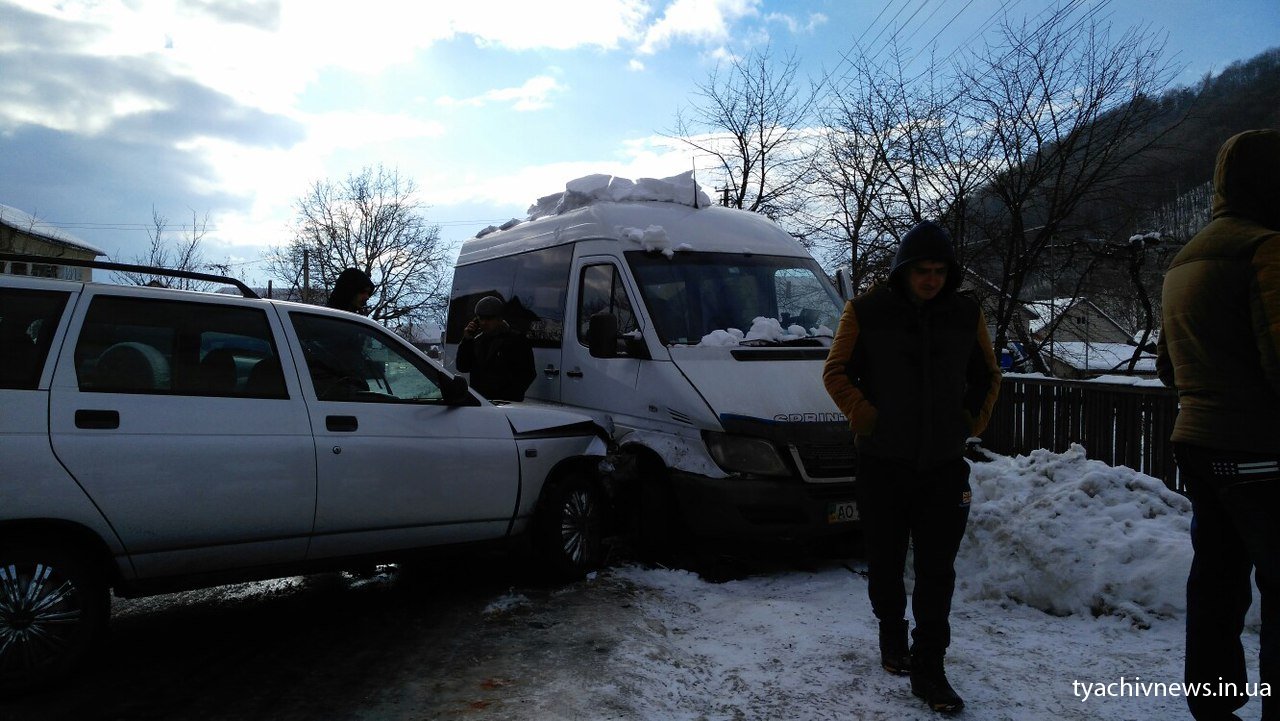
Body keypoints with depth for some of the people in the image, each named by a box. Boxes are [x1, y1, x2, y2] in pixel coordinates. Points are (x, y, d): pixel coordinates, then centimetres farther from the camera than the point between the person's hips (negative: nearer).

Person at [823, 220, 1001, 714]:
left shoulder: (966, 314, 5)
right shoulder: (867, 311, -4)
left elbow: (988, 376, 17)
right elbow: (836, 372, 0)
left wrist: (972, 423, 6)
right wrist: (867, 419, -10)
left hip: (944, 464, 2)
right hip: (882, 462, -1)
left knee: (937, 570, -1)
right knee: (886, 562, 11)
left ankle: (928, 668, 6)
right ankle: (892, 637, 34)